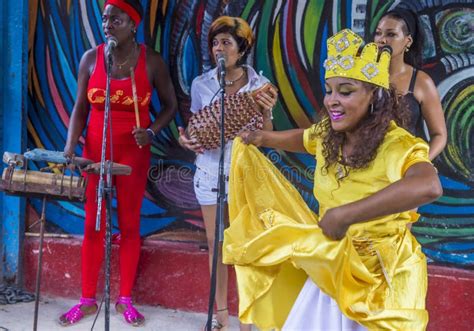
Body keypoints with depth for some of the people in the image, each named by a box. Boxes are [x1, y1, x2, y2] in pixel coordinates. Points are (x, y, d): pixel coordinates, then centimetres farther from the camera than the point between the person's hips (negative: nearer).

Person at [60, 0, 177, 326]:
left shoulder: (152, 61, -7)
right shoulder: (91, 58, -2)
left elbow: (170, 105, 2)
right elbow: (81, 107, 3)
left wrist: (151, 132, -15)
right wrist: (71, 144, -10)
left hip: (134, 152, -1)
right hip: (96, 150, 2)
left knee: (130, 224, 6)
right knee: (93, 224, 5)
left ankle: (125, 298, 17)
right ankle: (88, 299, 15)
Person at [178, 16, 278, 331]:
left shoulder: (260, 85, -6)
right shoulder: (201, 84, -1)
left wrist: (266, 112, -21)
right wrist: (186, 140, -13)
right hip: (211, 172, 2)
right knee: (216, 243, 9)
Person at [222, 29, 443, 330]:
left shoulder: (397, 145, -25)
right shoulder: (328, 135, -3)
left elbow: (428, 187, -49)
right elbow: (302, 137, 24)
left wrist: (344, 215, -47)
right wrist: (263, 139, 4)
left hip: (379, 278, -6)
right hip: (330, 266, 6)